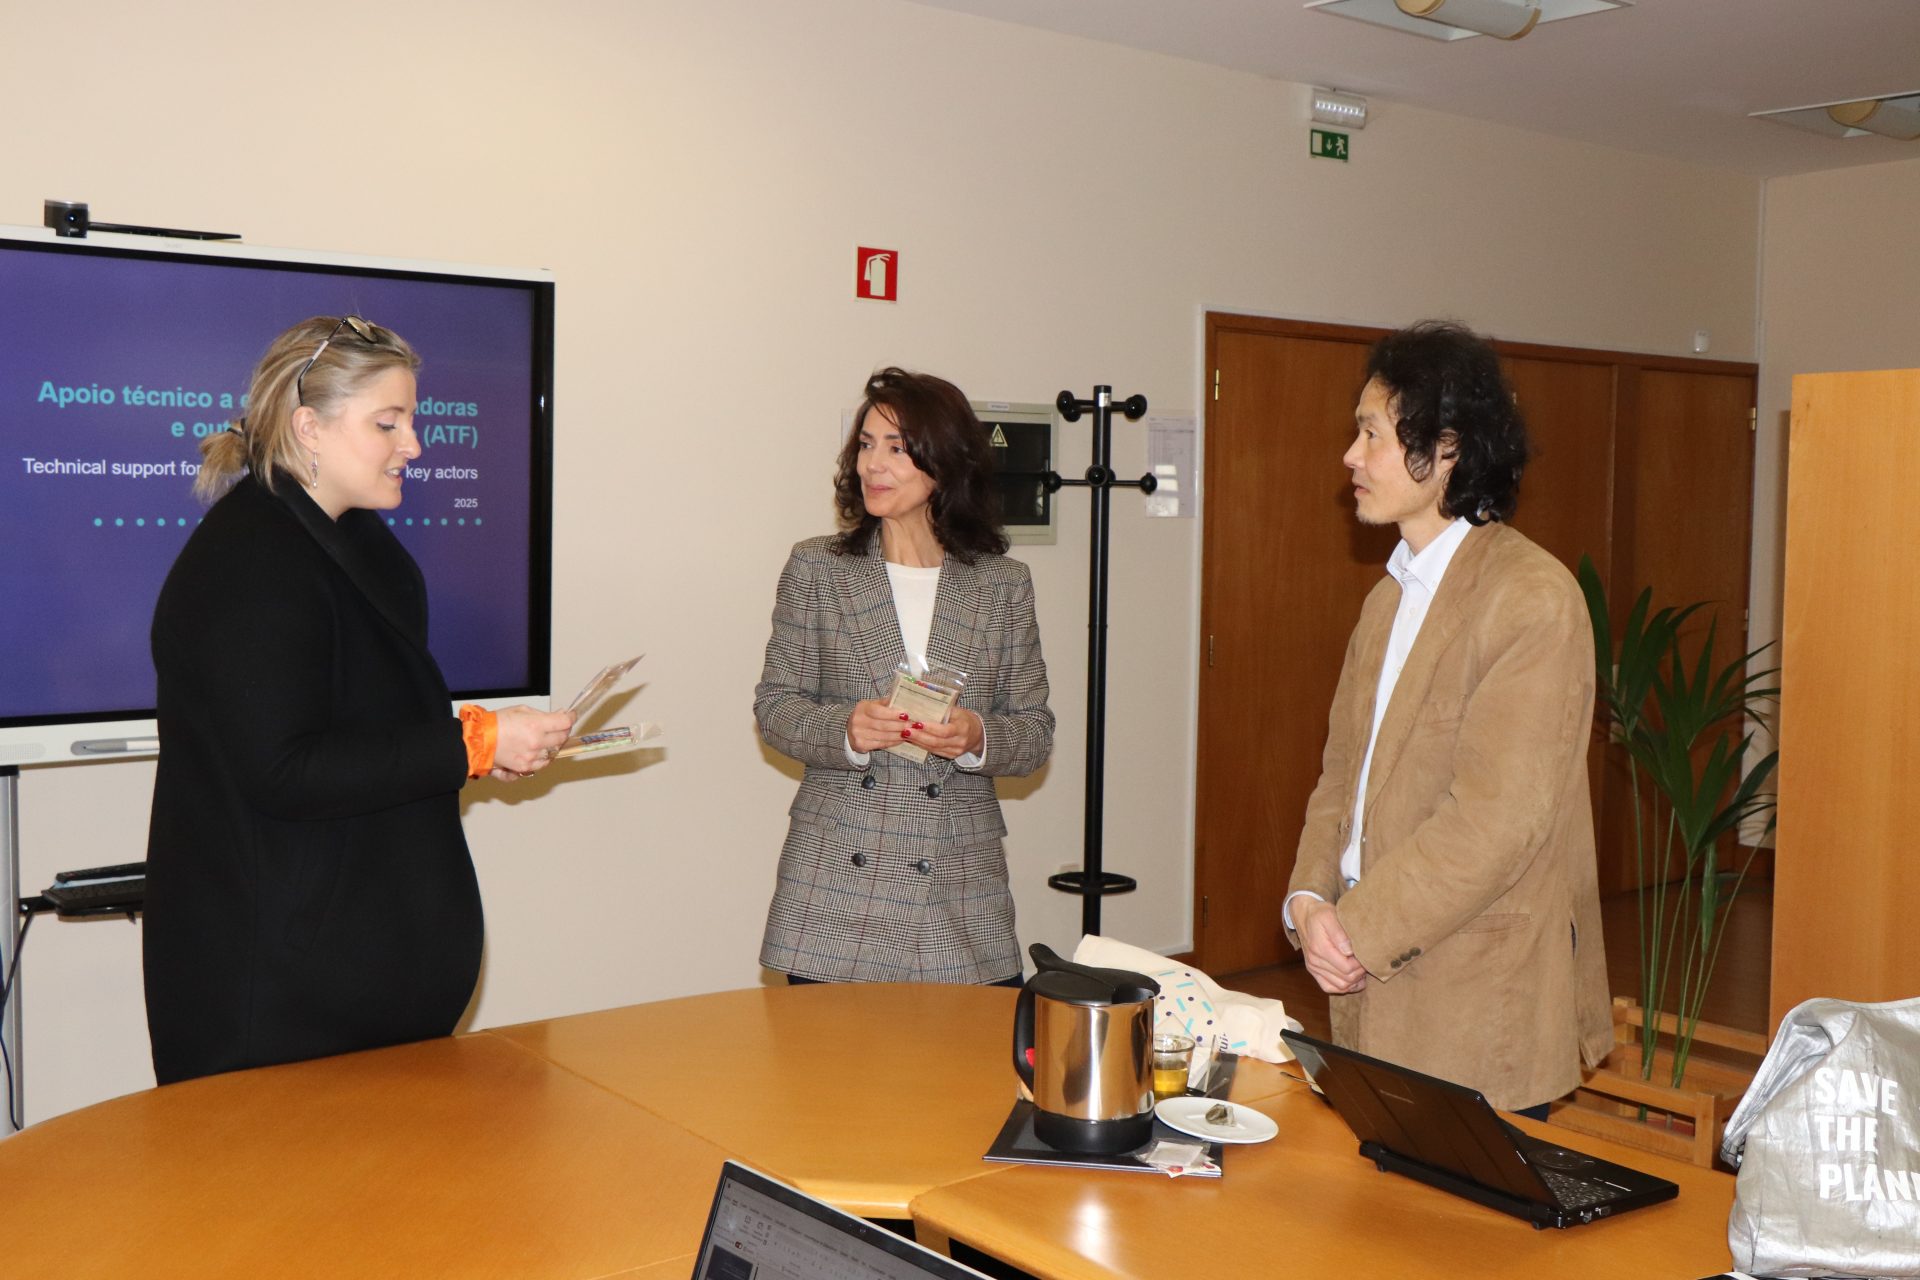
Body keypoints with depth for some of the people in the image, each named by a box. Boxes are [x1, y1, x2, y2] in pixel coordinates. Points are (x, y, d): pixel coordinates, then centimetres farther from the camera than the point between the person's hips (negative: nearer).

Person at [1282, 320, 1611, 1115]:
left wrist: (1356, 930, -16)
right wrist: (1309, 899, -3)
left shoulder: (1533, 599, -14)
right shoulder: (1389, 599, 14)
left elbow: (1497, 818, -20)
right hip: (1373, 993, 7)